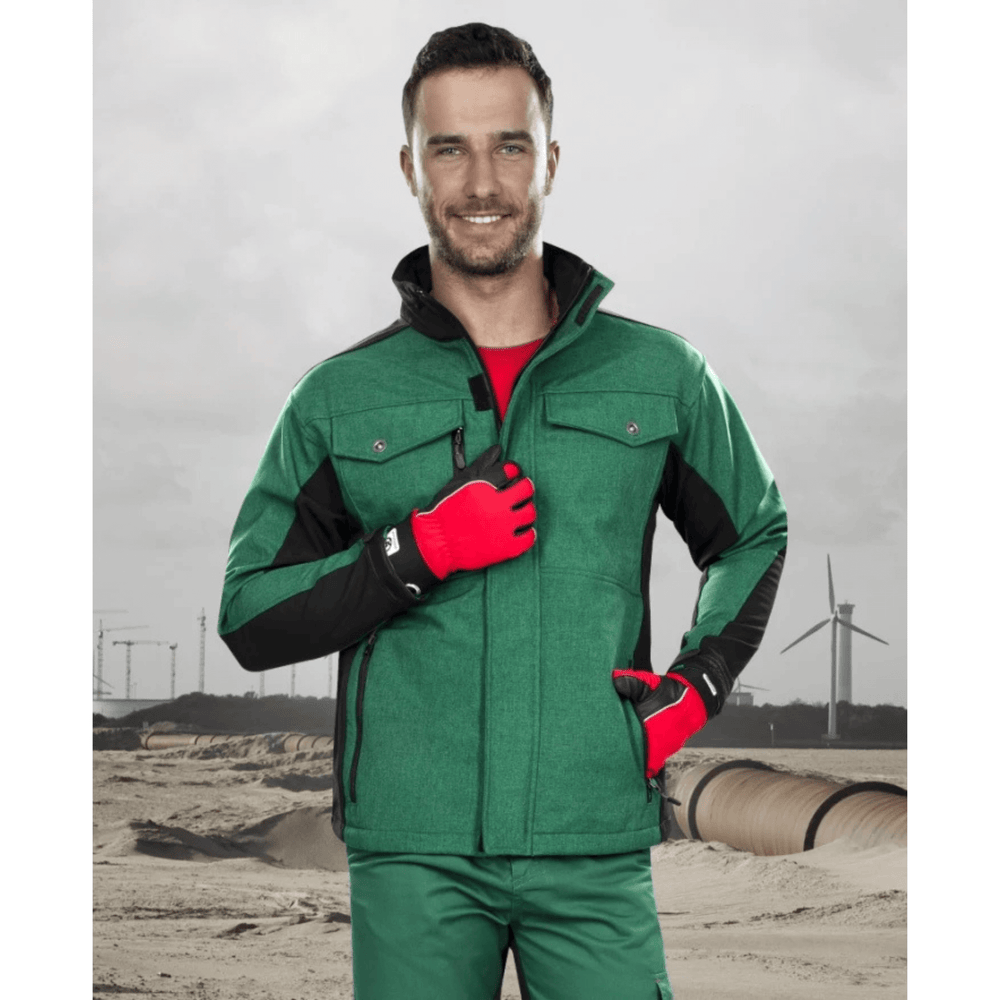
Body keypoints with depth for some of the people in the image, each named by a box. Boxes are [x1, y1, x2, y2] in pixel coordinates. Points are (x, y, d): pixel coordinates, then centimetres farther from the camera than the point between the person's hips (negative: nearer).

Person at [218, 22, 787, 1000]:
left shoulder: (660, 375, 7)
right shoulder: (342, 397, 5)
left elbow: (754, 535, 24)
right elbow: (249, 618, 5)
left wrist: (699, 683, 7)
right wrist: (419, 552, -8)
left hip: (597, 850, 1)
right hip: (412, 852, 0)